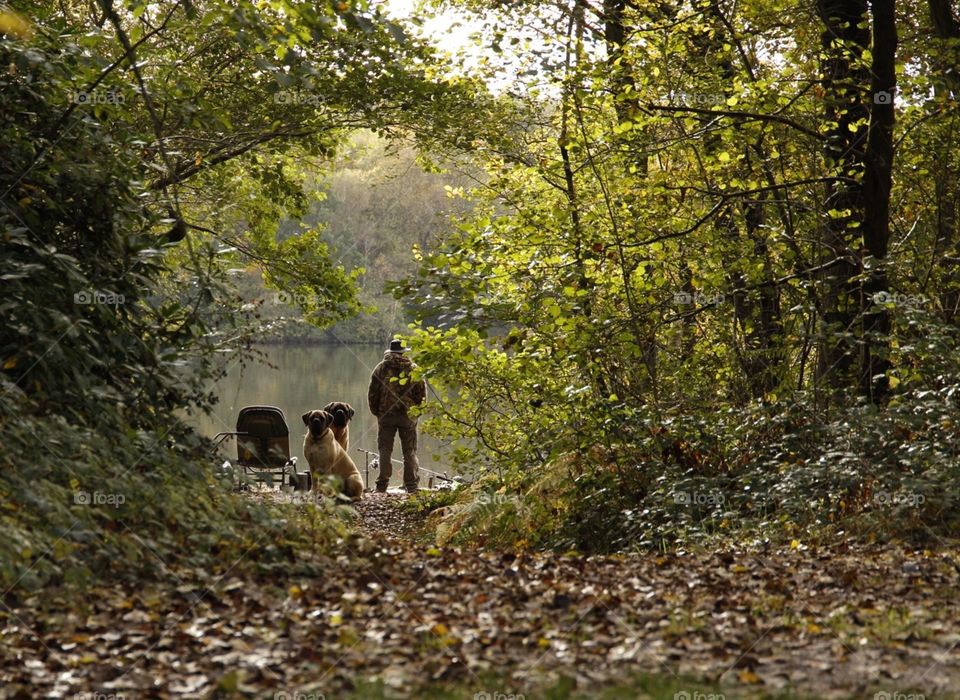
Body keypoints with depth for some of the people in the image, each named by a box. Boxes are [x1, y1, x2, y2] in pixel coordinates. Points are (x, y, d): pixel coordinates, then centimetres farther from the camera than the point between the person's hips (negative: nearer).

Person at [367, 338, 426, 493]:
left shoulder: (381, 368, 2)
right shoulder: (414, 369, 2)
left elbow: (372, 393, 2)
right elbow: (422, 393, 3)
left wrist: (376, 412, 12)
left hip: (385, 415, 0)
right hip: (408, 416, 0)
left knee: (385, 450, 5)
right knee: (410, 451, 6)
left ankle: (382, 486, 1)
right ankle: (412, 485, 5)